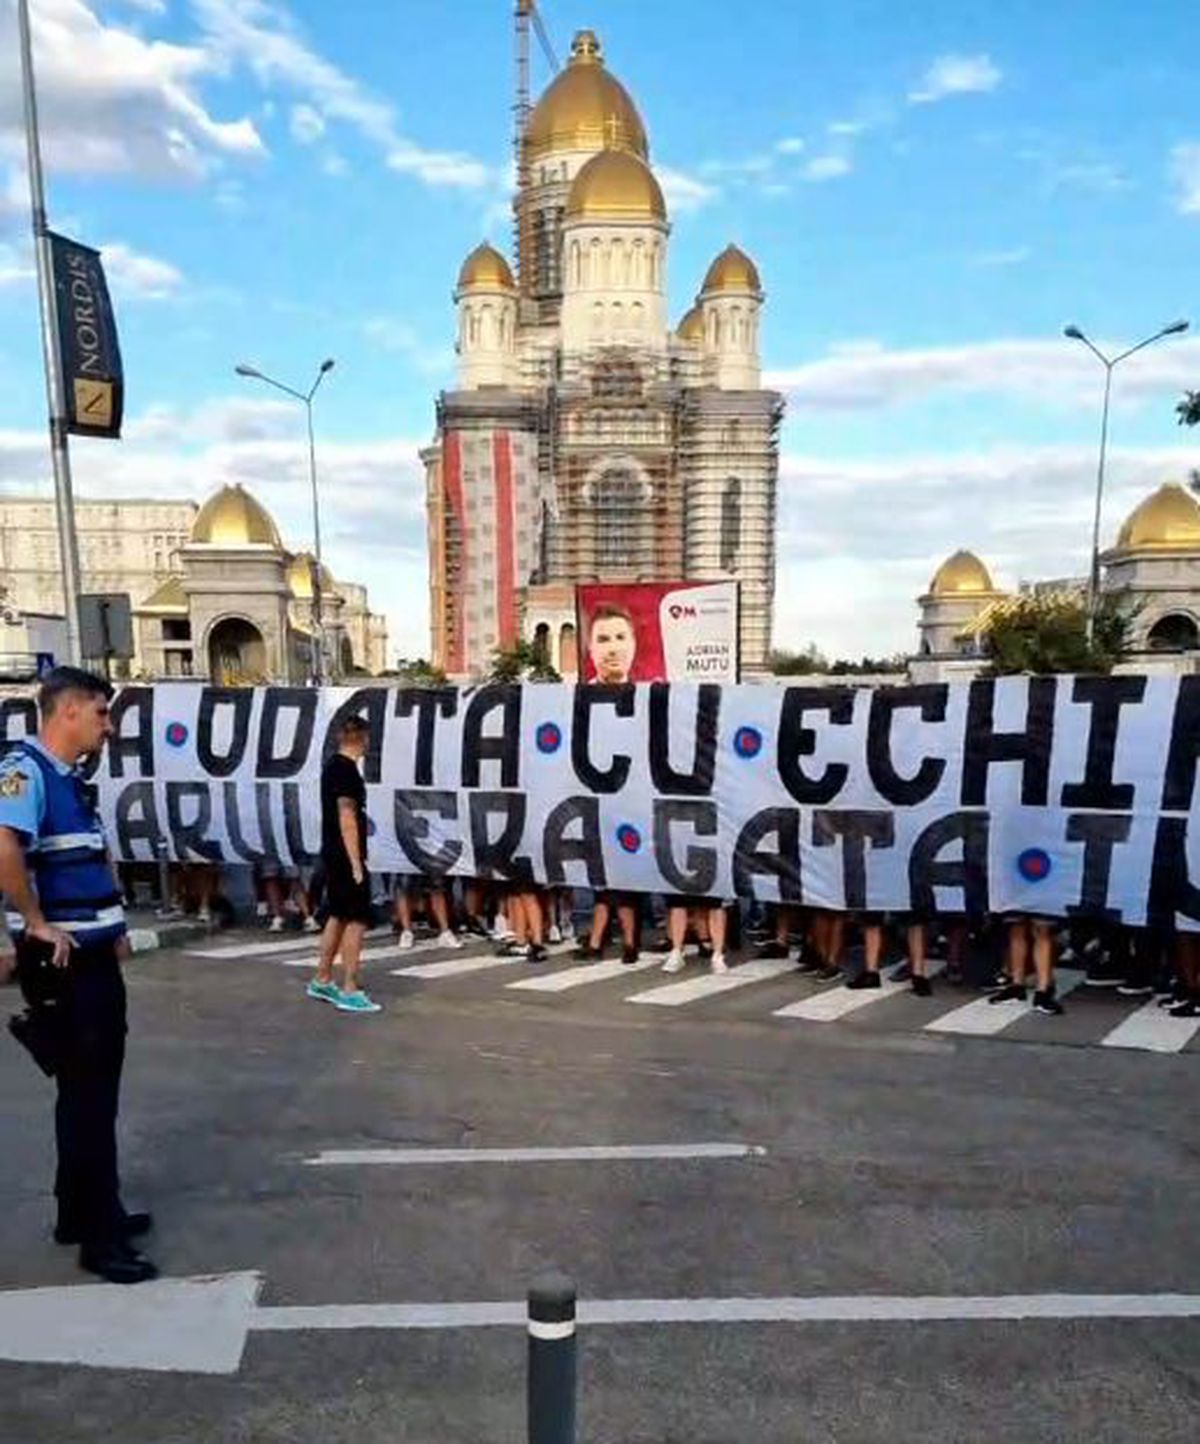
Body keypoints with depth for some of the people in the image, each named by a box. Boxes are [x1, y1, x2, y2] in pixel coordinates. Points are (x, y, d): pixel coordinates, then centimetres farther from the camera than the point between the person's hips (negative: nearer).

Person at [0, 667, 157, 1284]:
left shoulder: (71, 779, 13)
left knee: (96, 1089, 17)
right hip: (60, 964, -9)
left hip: (95, 958, 9)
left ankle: (83, 1212, 32)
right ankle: (99, 1235, 12)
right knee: (85, 1094, -1)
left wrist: (112, 924, 16)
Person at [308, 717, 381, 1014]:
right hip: (346, 857, -10)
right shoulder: (347, 770, -17)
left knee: (337, 916, 17)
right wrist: (356, 864, -21)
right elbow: (347, 818, -21)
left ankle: (322, 981, 24)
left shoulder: (331, 766, 12)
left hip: (332, 855, 10)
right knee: (357, 920, -6)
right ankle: (349, 991, -4)